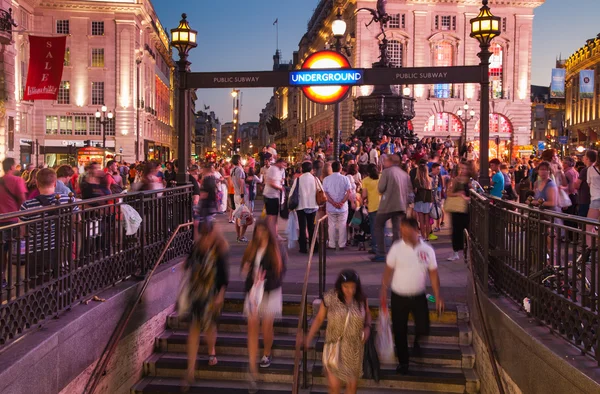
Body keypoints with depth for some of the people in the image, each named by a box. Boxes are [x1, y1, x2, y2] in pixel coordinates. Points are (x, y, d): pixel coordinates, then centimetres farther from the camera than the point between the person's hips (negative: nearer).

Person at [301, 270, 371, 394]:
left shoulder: (361, 299, -9)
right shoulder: (329, 298, -15)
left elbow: (367, 314, 9)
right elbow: (319, 319, -4)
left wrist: (367, 327, -10)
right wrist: (308, 339, -11)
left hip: (355, 348, 2)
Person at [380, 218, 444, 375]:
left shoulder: (427, 250, -6)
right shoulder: (396, 248, -9)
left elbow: (433, 274, 1)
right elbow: (388, 271, -2)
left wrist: (438, 296, -2)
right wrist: (383, 293, -5)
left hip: (419, 296, 1)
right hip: (399, 297, -1)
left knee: (423, 328, -3)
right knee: (400, 331, 5)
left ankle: (416, 341, 33)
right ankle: (403, 362, 24)